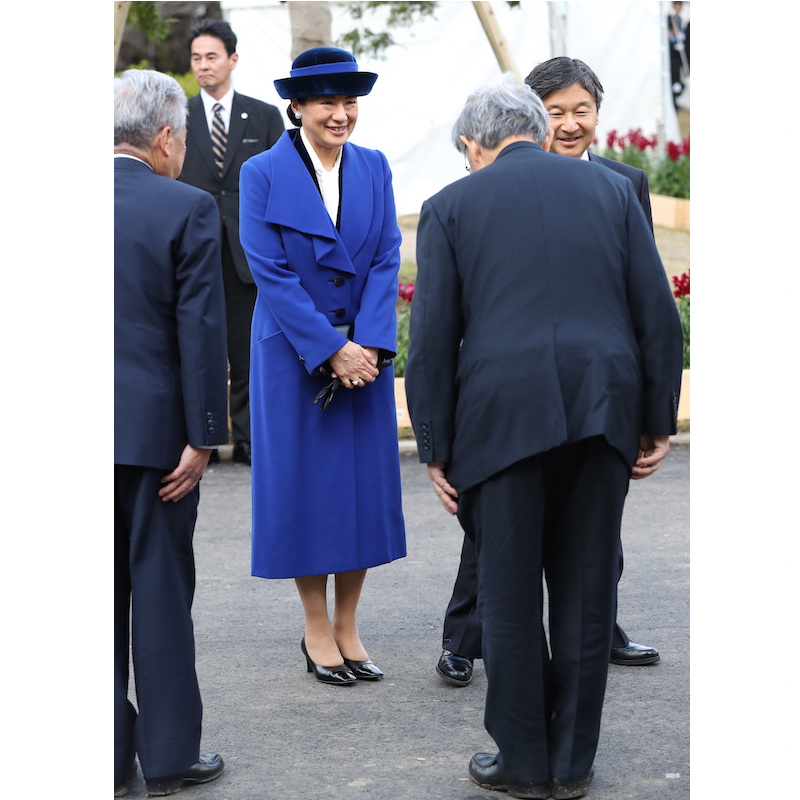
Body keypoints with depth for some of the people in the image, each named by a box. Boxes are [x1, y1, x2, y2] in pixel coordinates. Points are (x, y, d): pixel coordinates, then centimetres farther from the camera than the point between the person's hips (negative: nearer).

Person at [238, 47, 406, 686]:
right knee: (304, 484, 2)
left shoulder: (374, 168, 4)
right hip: (294, 356, -3)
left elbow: (386, 260, 0)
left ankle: (347, 628, 17)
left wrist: (368, 344, -13)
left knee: (364, 484, 5)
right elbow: (271, 272, -11)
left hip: (365, 351, 3)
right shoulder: (264, 174, -6)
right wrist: (331, 349, -16)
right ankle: (317, 630, 15)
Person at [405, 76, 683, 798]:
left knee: (510, 598, 9)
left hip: (504, 419, -2)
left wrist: (437, 448, 5)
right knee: (586, 594, 11)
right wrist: (657, 421, 12)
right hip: (604, 410, 3)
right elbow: (659, 314, 7)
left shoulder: (451, 206, 6)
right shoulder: (612, 189, 12)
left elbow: (432, 339, 1)